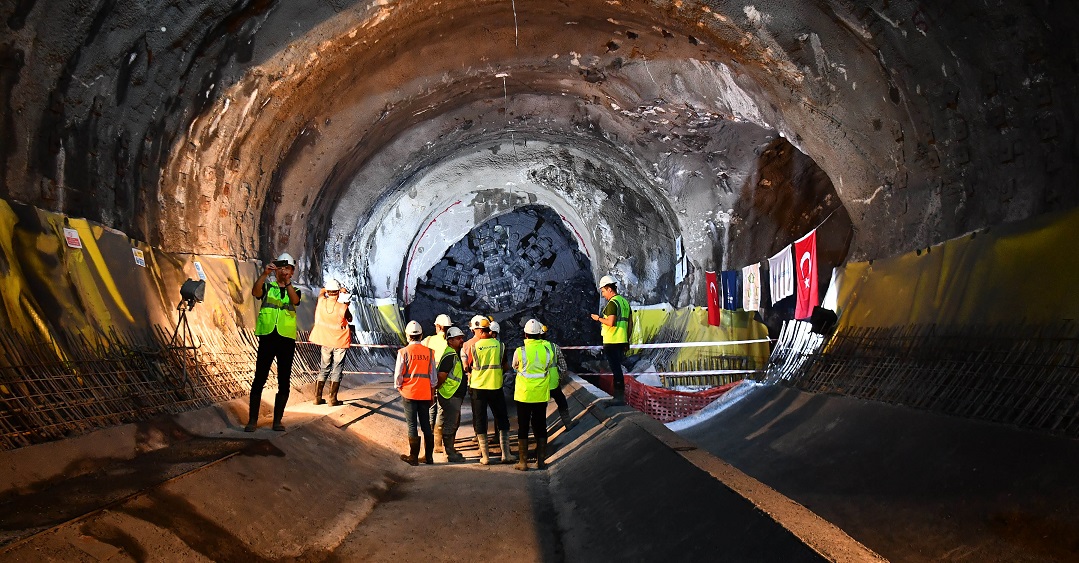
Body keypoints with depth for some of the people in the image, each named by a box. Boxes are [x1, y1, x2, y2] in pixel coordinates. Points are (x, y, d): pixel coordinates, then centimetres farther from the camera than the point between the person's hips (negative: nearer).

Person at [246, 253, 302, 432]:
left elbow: (295, 301, -11)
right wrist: (265, 274, -29)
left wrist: (287, 282, -28)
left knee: (284, 381, 3)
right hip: (267, 336, -1)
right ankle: (252, 420, 1)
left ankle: (277, 420, 10)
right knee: (259, 378, -3)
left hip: (287, 338, 2)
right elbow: (255, 292, -14)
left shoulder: (294, 290, 13)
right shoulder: (267, 287, 9)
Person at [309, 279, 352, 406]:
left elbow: (322, 291, 12)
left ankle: (317, 397, 15)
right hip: (340, 341, -4)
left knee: (324, 367, 16)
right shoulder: (343, 308, -21)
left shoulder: (321, 302, -11)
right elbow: (350, 319, -1)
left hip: (325, 341, 4)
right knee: (337, 369, 4)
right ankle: (332, 399, 3)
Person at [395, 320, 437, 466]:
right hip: (425, 394, 3)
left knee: (412, 425, 3)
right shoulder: (429, 352, 1)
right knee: (426, 424, 11)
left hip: (409, 393, -3)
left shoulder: (403, 352, -9)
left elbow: (398, 375, -7)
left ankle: (413, 457, 6)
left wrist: (399, 388, 12)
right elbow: (433, 375, 5)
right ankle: (428, 456, 16)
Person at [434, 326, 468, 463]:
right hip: (450, 396, -11)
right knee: (450, 424, -3)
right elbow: (441, 376, -23)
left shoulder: (456, 354, 14)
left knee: (454, 423, 19)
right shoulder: (450, 356, -19)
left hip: (456, 395, 11)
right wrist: (437, 389, -12)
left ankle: (451, 449, 31)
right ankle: (450, 453, 3)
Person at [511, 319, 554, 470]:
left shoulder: (520, 352, -13)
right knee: (540, 428, 12)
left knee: (523, 428, 7)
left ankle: (523, 462, 10)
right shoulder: (548, 349, -8)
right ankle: (541, 461, 16)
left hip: (523, 395, -2)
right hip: (541, 395, 2)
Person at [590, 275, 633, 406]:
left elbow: (611, 322, -23)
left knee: (616, 369, -6)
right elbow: (630, 323, 17)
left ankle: (620, 397, -4)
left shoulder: (612, 303, -13)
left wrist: (598, 318, -7)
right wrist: (627, 341, 21)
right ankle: (619, 395, 22)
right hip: (622, 341, 9)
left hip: (611, 342, -9)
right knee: (617, 369, 16)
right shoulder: (625, 302, 15)